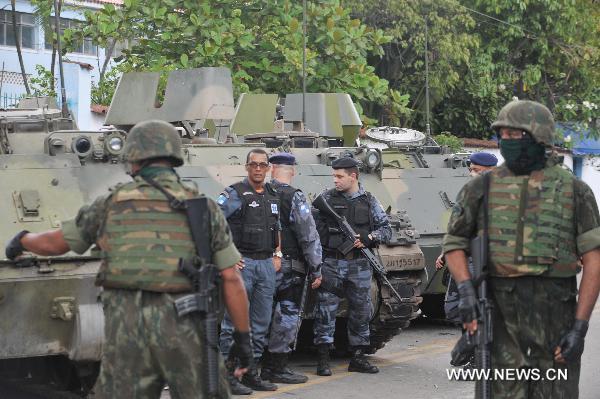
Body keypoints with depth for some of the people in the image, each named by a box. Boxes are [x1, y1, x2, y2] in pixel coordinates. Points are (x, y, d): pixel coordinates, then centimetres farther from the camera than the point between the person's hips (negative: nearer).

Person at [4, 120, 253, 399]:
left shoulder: (111, 205, 6)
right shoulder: (204, 208, 4)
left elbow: (53, 244, 20)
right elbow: (231, 280, 0)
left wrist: (23, 240, 41)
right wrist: (244, 337, 7)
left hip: (127, 330, 1)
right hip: (186, 333, 0)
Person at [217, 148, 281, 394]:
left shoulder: (273, 196, 15)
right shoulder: (235, 194, -6)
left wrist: (278, 255, 16)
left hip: (267, 264, 7)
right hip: (241, 263, -7)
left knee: (261, 324, 10)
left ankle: (251, 372, 18)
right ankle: (229, 376, -2)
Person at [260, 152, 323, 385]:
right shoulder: (295, 198, -10)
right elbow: (309, 237, -12)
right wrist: (316, 270, -6)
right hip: (289, 267, -6)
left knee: (267, 315, 13)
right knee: (286, 316, 1)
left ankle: (266, 367, 18)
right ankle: (278, 368, 1)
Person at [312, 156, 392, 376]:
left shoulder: (369, 201, 6)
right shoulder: (326, 198, 2)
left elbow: (386, 229, 8)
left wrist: (369, 238, -12)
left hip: (359, 265, 2)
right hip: (331, 262, -2)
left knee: (361, 311, 7)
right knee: (326, 310, -5)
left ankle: (358, 357, 17)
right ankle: (323, 359, 0)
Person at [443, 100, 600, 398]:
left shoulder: (573, 191, 3)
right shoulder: (483, 188, 8)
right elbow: (454, 243, 14)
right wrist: (465, 290, -6)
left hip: (555, 310, -1)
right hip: (500, 309, 1)